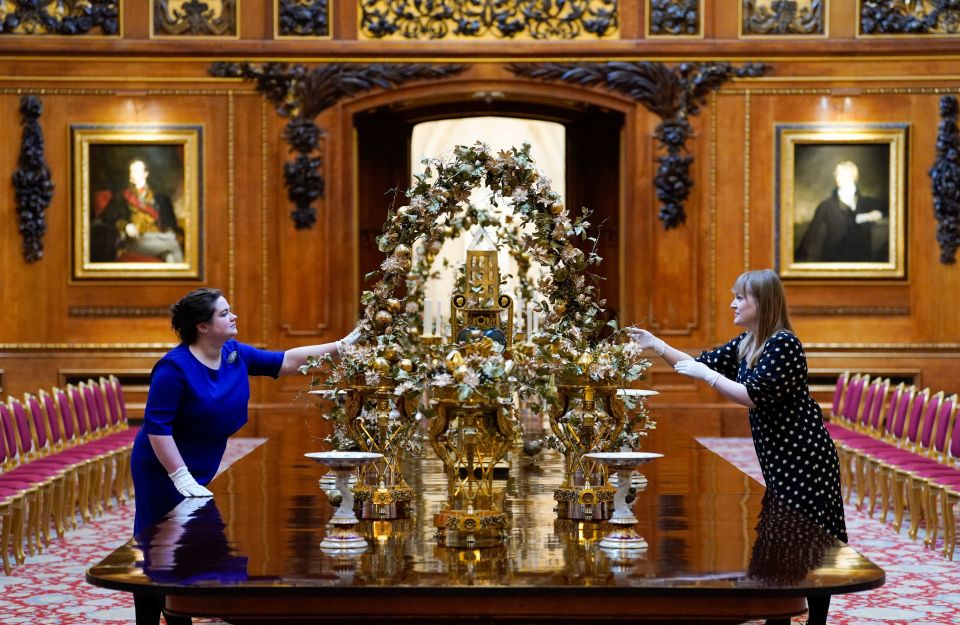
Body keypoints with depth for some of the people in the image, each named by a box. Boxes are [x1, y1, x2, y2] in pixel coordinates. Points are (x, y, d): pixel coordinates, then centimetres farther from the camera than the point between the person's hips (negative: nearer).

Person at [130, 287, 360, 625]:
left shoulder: (235, 354, 0)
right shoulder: (174, 367, -23)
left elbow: (285, 361, 7)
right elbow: (156, 426, -24)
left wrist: (340, 346, 1)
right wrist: (181, 478, -26)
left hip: (196, 471, 8)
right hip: (162, 471, -8)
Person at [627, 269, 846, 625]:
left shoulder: (784, 344, -18)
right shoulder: (747, 345, 10)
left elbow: (754, 396, -22)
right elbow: (705, 363, 16)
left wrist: (705, 374, -18)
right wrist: (657, 346, 5)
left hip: (805, 459, -9)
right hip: (780, 461, 10)